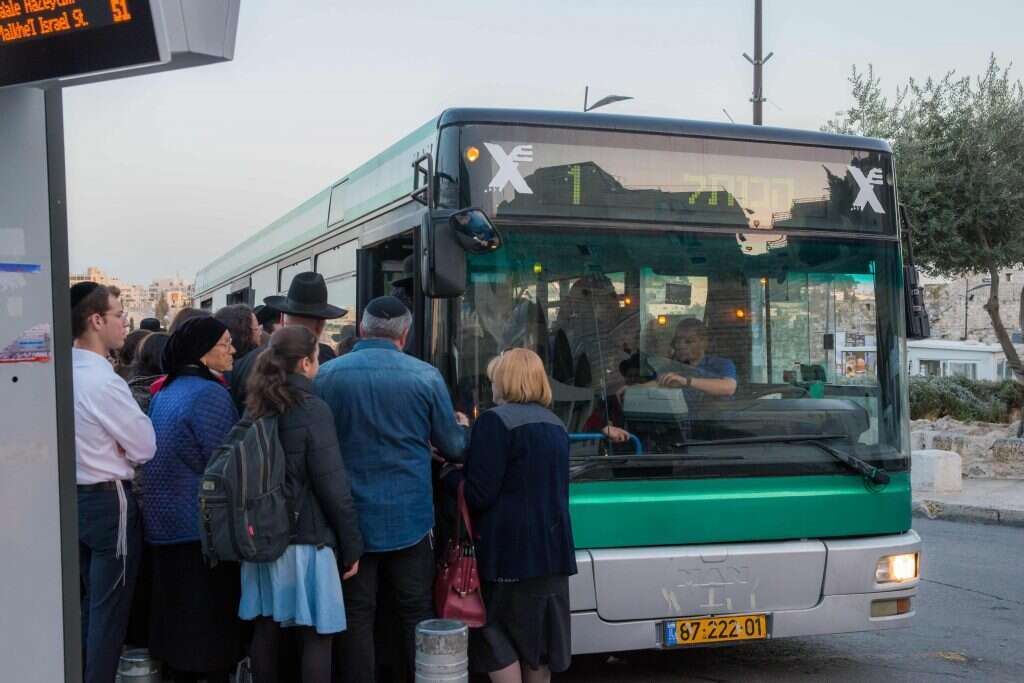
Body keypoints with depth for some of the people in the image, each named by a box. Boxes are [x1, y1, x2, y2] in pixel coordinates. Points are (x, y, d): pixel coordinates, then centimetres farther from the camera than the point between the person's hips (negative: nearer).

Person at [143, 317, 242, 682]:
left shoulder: (164, 392, 10)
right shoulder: (210, 393, -16)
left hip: (164, 517, 8)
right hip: (203, 522, -8)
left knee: (177, 608, 15)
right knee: (213, 612, 1)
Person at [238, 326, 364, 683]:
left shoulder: (256, 407, 7)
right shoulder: (313, 409, -13)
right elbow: (333, 486, -14)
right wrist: (352, 544, -7)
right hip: (306, 537, -7)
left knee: (265, 627, 13)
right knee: (316, 635, 0)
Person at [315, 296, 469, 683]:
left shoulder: (326, 375, -3)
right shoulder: (425, 376, -4)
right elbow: (452, 448, 3)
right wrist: (461, 427, 25)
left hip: (350, 517, 0)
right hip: (408, 518, 0)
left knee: (357, 616, 7)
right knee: (417, 612, 11)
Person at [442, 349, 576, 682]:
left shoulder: (496, 421, -13)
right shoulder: (555, 425, 12)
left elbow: (478, 494, -18)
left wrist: (448, 472, 2)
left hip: (510, 549, -8)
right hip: (553, 546, 8)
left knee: (497, 633, 2)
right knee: (538, 631, 15)